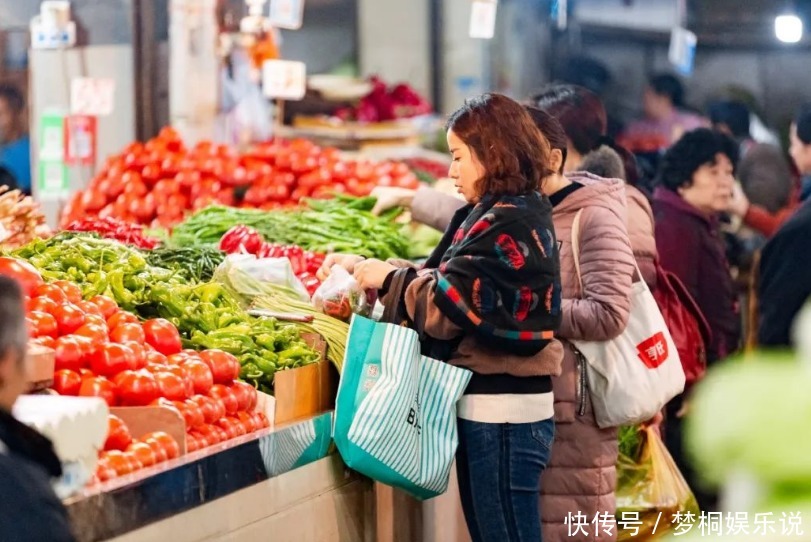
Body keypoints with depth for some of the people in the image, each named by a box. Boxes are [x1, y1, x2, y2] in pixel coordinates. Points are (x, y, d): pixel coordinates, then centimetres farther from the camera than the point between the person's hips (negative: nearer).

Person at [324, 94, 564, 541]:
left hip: (502, 414, -10)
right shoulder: (494, 214, 14)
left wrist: (384, 278, -9)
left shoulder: (510, 224, -18)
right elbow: (440, 277, 15)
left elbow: (448, 305, -22)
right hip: (488, 407, 10)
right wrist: (364, 266, 8)